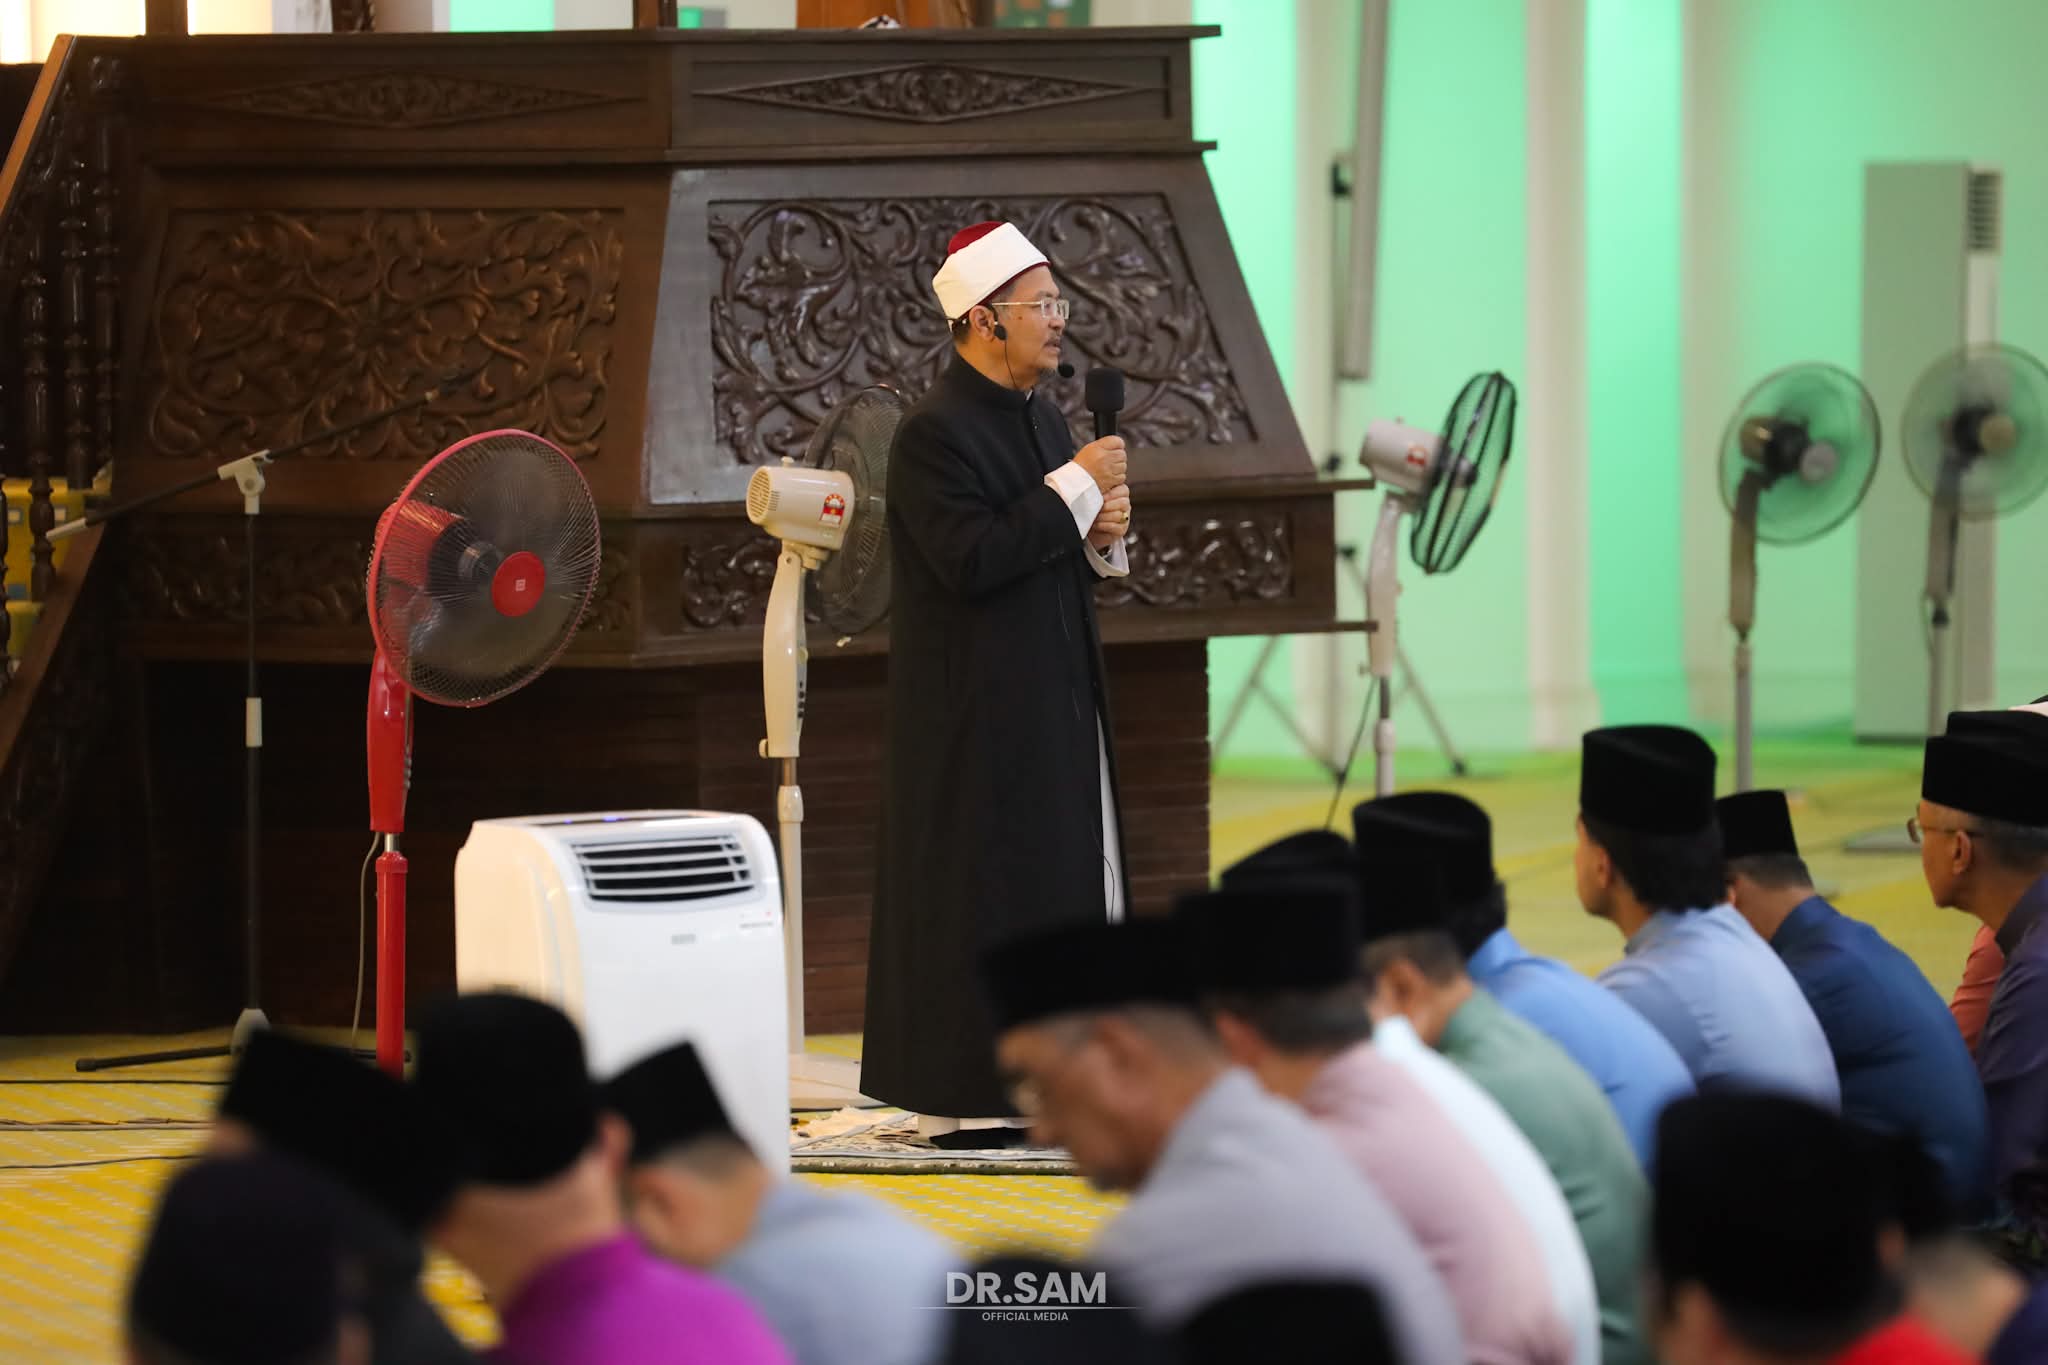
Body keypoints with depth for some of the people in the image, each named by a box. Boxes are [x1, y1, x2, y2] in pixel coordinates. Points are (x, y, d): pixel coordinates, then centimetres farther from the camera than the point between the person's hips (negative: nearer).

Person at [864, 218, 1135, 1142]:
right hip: (979, 711, -9)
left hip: (1057, 704, 9)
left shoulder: (1043, 421, 12)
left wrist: (1101, 534, -2)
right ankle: (960, 1099, 0)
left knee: (1067, 885, 9)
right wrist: (1077, 487, -20)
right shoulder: (934, 434, -15)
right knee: (980, 887, -5)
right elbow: (972, 558, -25)